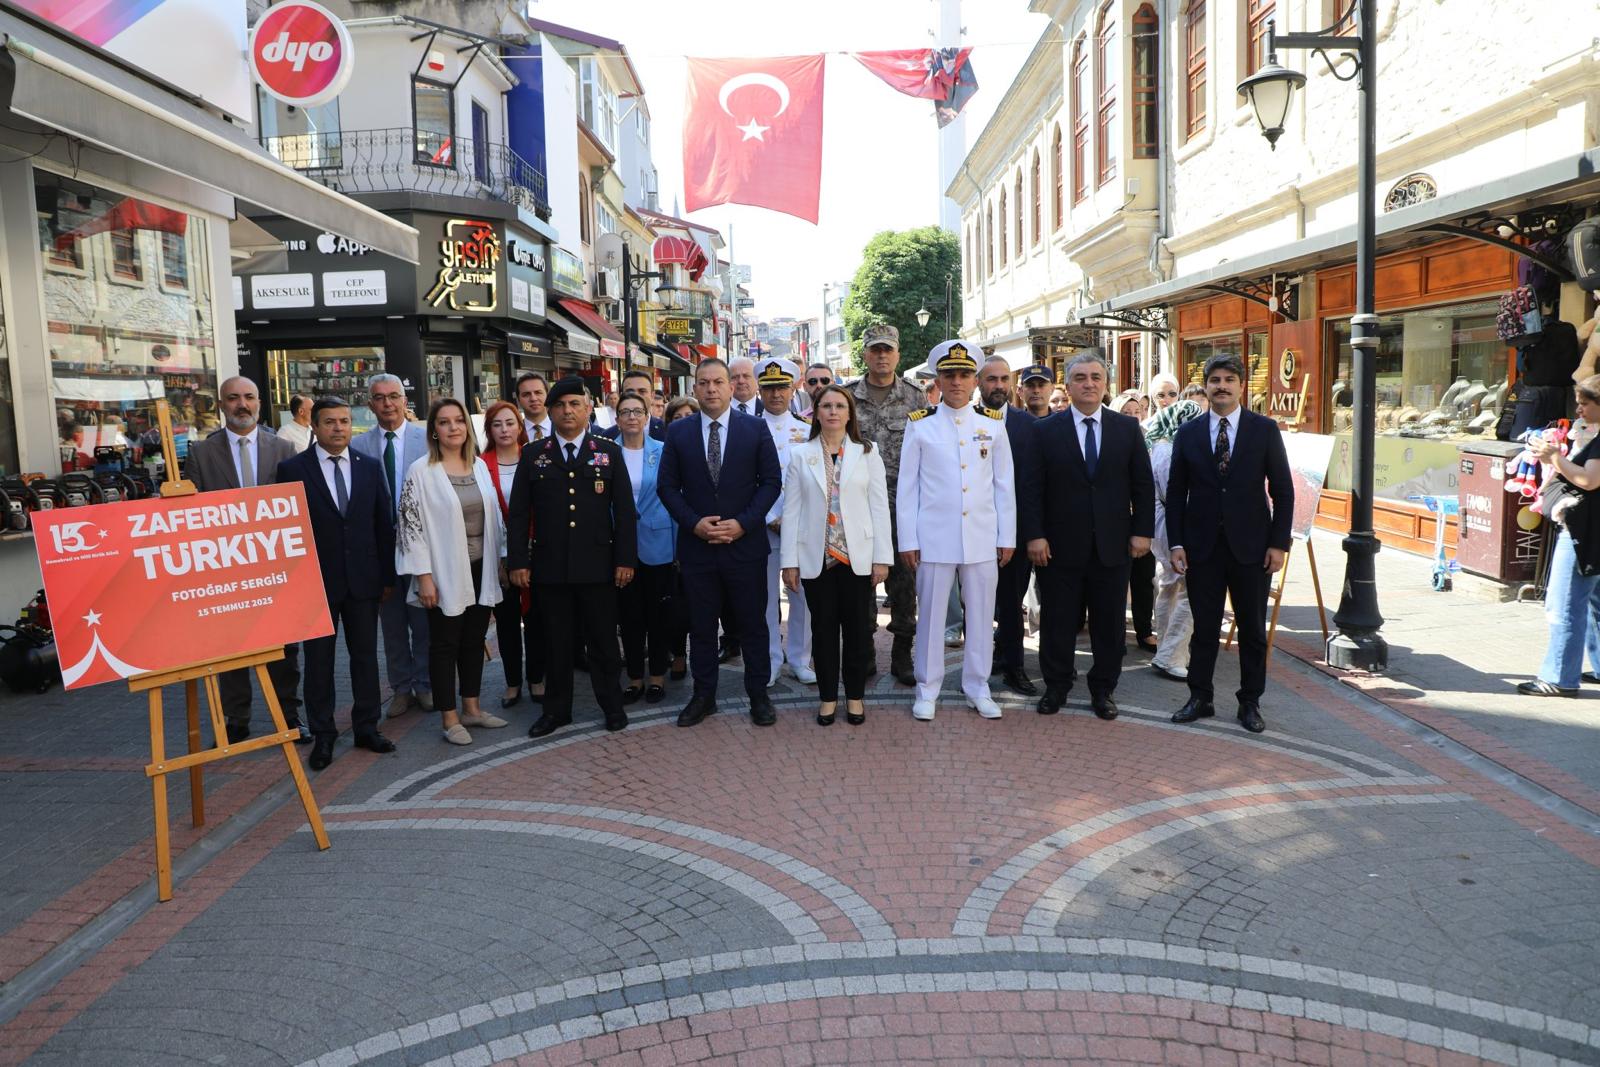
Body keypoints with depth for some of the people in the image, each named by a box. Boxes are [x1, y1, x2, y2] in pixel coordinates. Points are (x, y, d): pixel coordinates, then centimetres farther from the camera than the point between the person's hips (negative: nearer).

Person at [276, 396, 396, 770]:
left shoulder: (370, 466, 5)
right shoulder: (293, 469, -3)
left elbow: (384, 524, 8)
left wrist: (387, 575, 5)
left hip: (363, 580, 3)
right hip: (317, 581, -2)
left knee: (366, 656, 10)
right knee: (319, 661, 6)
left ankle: (366, 728, 22)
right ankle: (322, 735, 17)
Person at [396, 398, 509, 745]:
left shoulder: (479, 466, 7)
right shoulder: (421, 471, -9)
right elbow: (410, 524, -11)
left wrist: (501, 558, 10)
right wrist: (424, 575, -15)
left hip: (480, 569, 5)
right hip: (445, 572, -5)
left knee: (474, 640, 13)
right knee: (445, 643, 4)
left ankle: (471, 708, 26)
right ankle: (449, 718, 14)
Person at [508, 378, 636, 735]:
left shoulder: (609, 452, 5)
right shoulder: (533, 455, 7)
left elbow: (624, 509, 3)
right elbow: (519, 513, 5)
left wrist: (626, 558, -3)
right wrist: (518, 561, -1)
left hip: (598, 564, -1)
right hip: (550, 567, 1)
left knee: (603, 639, 7)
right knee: (558, 642, 9)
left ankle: (612, 705, 22)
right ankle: (557, 709, 22)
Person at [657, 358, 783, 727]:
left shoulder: (755, 429, 1)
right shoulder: (677, 432, 4)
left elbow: (771, 481, -1)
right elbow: (667, 486, 4)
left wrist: (743, 523, -11)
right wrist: (694, 523, -10)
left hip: (745, 543, -1)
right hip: (696, 545, 1)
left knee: (752, 624, 7)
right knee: (701, 625, 10)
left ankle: (758, 696, 19)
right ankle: (703, 696, 22)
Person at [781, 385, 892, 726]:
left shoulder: (867, 454, 4)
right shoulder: (800, 455, 5)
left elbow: (880, 507, 2)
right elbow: (791, 509, 2)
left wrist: (882, 557, -4)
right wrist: (789, 561, -2)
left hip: (857, 556, 0)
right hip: (816, 557, 0)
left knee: (857, 628, 6)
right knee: (823, 628, 7)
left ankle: (855, 696, 19)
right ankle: (828, 696, 19)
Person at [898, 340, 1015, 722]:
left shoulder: (993, 424, 6)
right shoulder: (920, 425, 1)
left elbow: (1004, 485, 7)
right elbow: (907, 486, 1)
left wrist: (1007, 537, 4)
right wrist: (906, 540, -3)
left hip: (982, 538, 2)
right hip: (933, 537, -2)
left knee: (981, 614, 8)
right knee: (930, 614, 5)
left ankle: (978, 688, 21)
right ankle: (927, 690, 17)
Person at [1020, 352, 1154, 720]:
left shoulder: (1127, 428, 6)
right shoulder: (1046, 431, 1)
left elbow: (1143, 484, 6)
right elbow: (1030, 488, -2)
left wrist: (1142, 531, -1)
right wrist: (1034, 535, -9)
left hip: (1113, 546, 1)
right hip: (1060, 547, -1)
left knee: (1109, 622, 9)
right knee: (1057, 621, 7)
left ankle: (1103, 688, 23)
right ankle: (1056, 686, 22)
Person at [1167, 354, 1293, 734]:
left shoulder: (1265, 430, 0)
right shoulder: (1188, 433, 4)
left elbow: (1282, 490, 1)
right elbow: (1176, 492, 5)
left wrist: (1279, 543, -6)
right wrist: (1176, 543, -2)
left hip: (1251, 546, 0)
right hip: (1201, 546, 1)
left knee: (1253, 630, 8)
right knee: (1204, 628, 8)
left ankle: (1250, 703, 20)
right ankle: (1199, 699, 20)